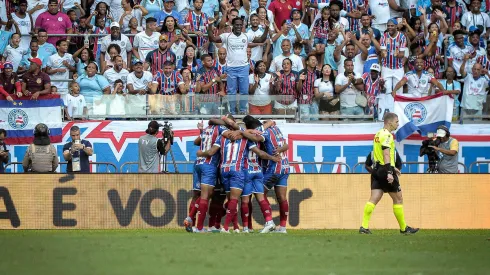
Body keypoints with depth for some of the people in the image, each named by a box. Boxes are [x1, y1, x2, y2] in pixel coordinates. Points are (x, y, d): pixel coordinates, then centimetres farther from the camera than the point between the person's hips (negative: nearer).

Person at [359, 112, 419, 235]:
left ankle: (364, 226, -11)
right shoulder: (387, 135, -13)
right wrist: (389, 172, -30)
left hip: (377, 170, 9)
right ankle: (403, 228, 12)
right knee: (398, 199, 4)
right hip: (385, 170, -9)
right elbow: (386, 154, -23)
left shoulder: (378, 134, 17)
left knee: (373, 199, 0)